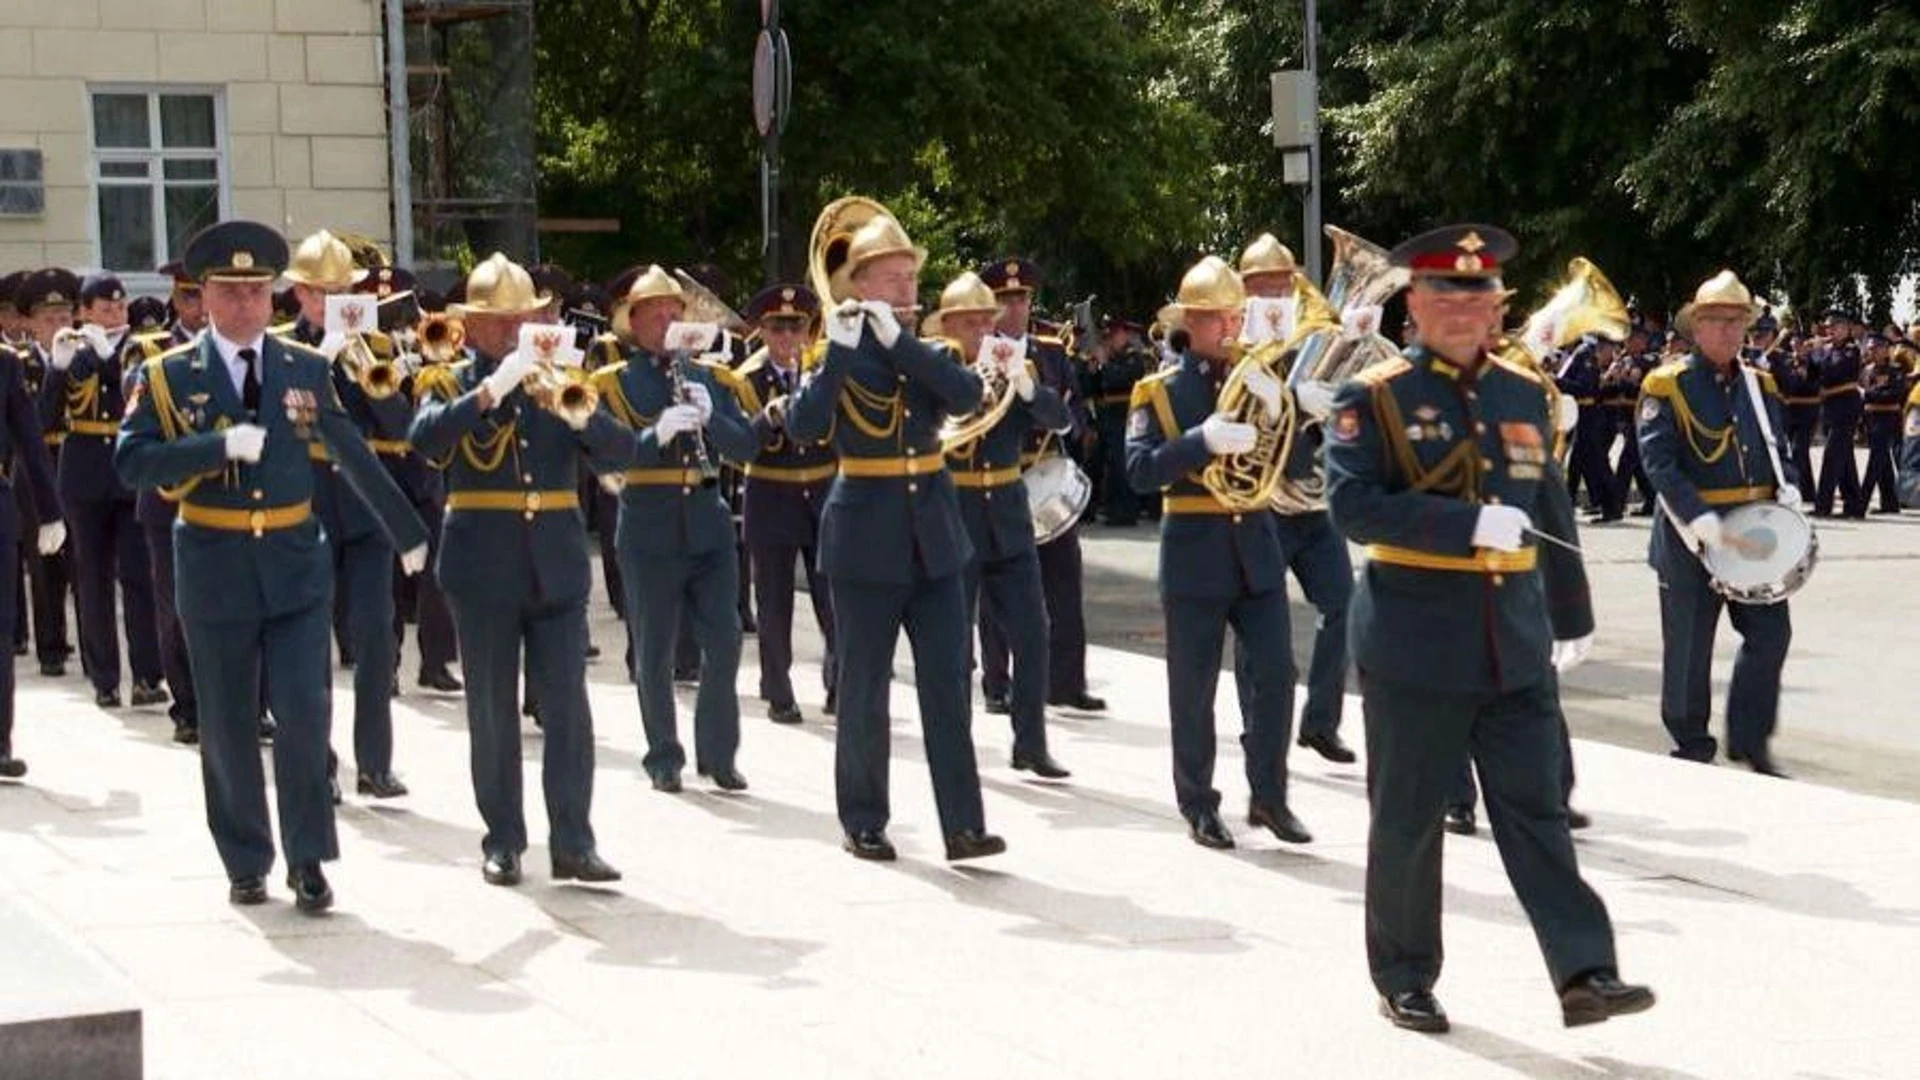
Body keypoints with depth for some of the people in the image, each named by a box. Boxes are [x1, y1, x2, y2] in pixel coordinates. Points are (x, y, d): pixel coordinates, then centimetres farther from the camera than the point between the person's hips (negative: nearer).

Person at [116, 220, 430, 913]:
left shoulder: (307, 369, 5)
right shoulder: (167, 377, -1)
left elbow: (354, 457, 10)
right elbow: (132, 461, -12)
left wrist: (407, 532, 11)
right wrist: (221, 446, -21)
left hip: (296, 564, 1)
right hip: (213, 570, -1)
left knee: (304, 713, -7)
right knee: (228, 726, 6)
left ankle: (308, 861, 4)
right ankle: (245, 863, 19)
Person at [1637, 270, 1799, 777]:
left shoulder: (1760, 386, 12)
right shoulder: (1667, 386, -6)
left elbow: (1777, 451, 20)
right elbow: (1659, 462, -14)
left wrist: (1788, 490, -3)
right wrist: (1704, 522, -23)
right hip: (1690, 539, -5)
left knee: (1771, 631, 1)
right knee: (1689, 646, 3)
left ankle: (1749, 740, 13)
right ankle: (1691, 745, 17)